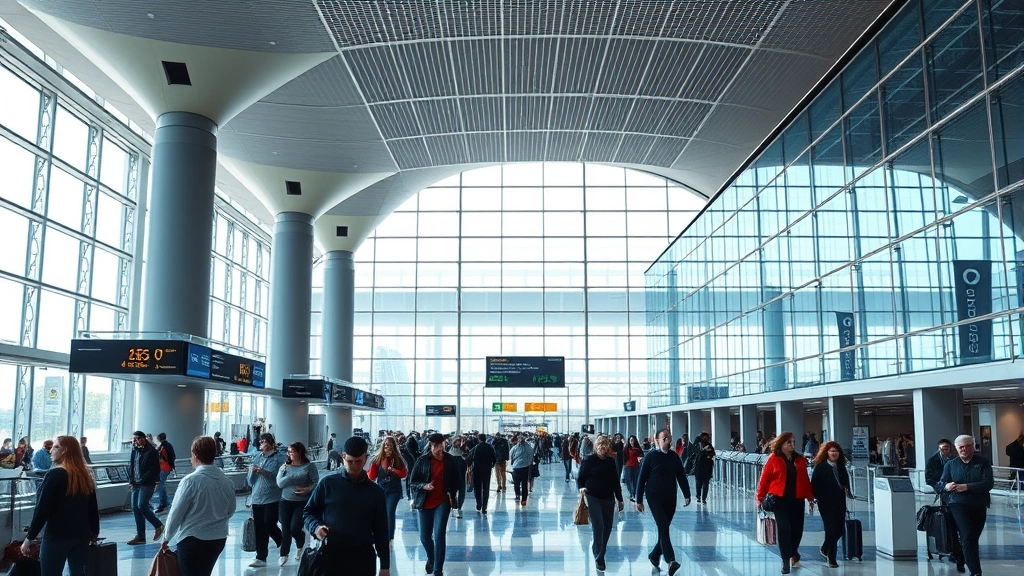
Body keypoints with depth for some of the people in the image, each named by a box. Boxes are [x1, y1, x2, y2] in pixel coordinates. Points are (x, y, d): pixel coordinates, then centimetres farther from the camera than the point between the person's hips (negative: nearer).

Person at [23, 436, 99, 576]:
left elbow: (42, 508, -14)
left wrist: (29, 537, -7)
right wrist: (94, 532, 23)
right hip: (81, 535, 7)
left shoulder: (55, 475, -12)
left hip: (57, 536, -7)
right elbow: (93, 507, 13)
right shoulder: (85, 475, 9)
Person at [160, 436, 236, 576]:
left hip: (192, 540, -5)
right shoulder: (228, 482, -1)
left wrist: (167, 538, 4)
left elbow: (176, 513, -11)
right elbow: (230, 511, 10)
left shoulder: (190, 481, -17)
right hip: (219, 539, 5)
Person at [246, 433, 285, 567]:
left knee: (269, 525, -6)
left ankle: (283, 543, 22)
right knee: (259, 528, 4)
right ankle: (261, 557, 12)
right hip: (257, 498, 5)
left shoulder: (279, 458, -3)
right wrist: (252, 471, -7)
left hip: (273, 499, -5)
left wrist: (264, 472, -21)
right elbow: (250, 481, 14)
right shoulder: (256, 458, 13)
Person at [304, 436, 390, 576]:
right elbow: (308, 512, 12)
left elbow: (381, 531, 8)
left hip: (363, 558, 1)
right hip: (331, 555, -1)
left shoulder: (375, 491, 6)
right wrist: (316, 526, -11)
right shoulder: (327, 483, 2)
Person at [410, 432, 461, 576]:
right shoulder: (422, 460, -6)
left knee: (439, 535, -12)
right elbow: (412, 481, -2)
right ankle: (431, 558, 41)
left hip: (442, 502, -1)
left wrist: (452, 494, -2)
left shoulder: (450, 460, -3)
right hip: (425, 502, 1)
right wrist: (424, 486, -19)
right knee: (424, 537, 9)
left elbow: (457, 480, 9)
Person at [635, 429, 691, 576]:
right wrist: (639, 500, -4)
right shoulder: (651, 456, -6)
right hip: (655, 498, -4)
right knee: (663, 527, -15)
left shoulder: (674, 456, 5)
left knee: (664, 529, 10)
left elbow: (681, 476, 8)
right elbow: (642, 478, -4)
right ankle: (671, 561, -22)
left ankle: (654, 556, 29)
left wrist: (686, 495, -3)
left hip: (670, 498, 5)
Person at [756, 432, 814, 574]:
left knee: (797, 528, 10)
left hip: (797, 500, 4)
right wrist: (760, 498, -7)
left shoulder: (800, 460, 8)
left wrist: (810, 498, 9)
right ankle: (786, 561, 2)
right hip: (780, 499, -4)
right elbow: (765, 479, -4)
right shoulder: (774, 459, -4)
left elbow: (805, 480, 11)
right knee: (783, 529, -6)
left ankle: (793, 551, 38)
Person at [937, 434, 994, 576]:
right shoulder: (950, 464, 7)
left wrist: (967, 487, -22)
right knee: (968, 537, -16)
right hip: (959, 506, -2)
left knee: (974, 538, 14)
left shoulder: (983, 463, 2)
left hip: (979, 506, 2)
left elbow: (988, 484, -11)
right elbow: (940, 483, 2)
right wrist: (946, 486, -23)